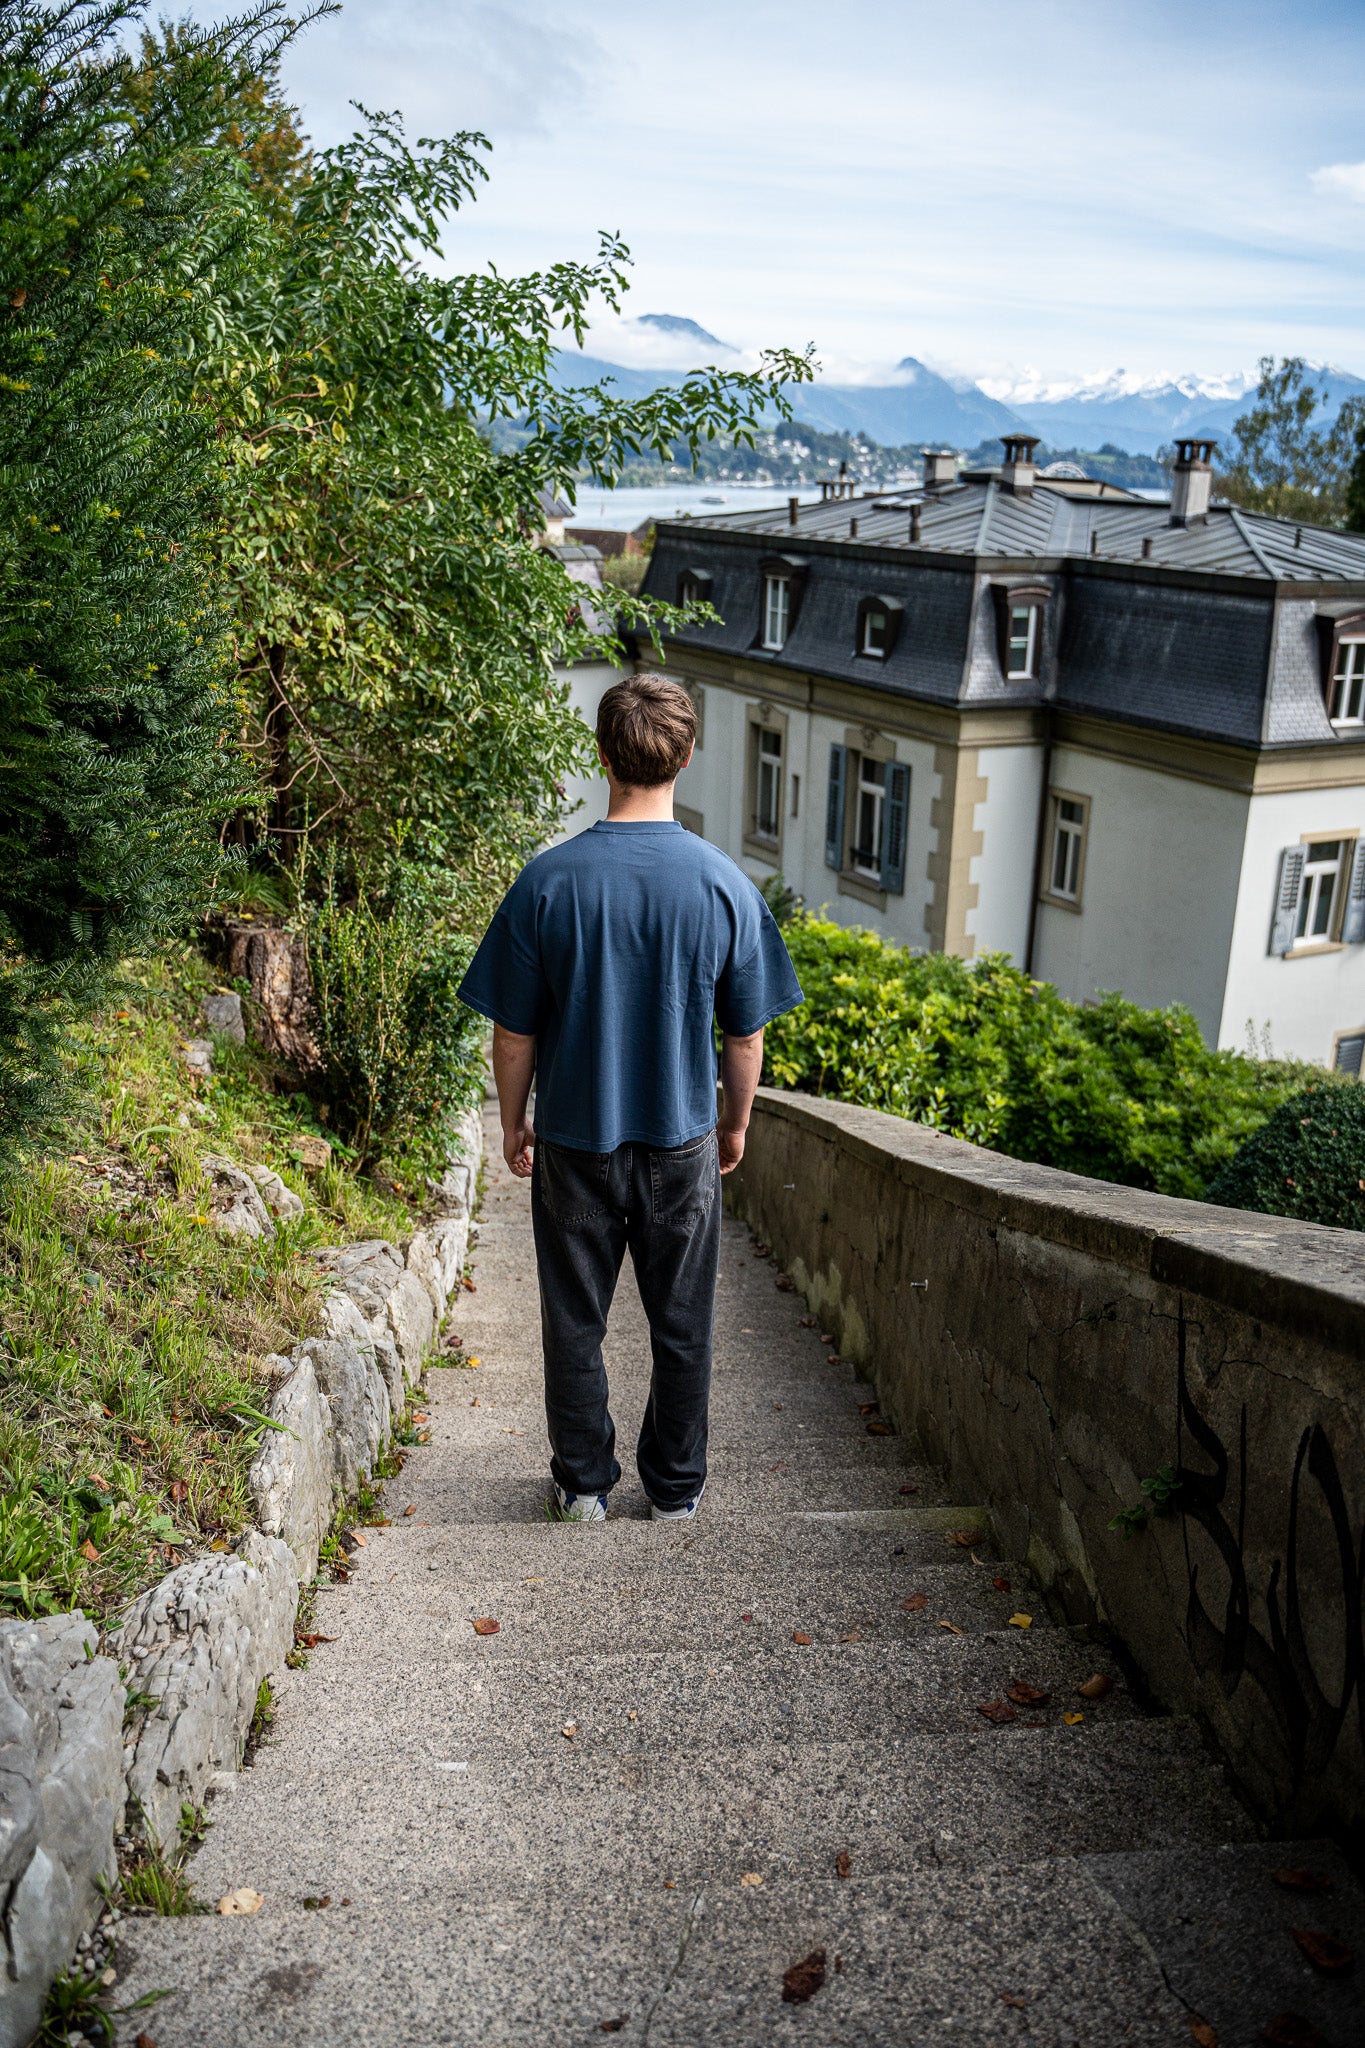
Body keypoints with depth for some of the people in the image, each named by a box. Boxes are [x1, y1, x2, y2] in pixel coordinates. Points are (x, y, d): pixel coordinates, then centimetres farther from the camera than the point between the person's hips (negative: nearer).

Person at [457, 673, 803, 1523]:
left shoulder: (548, 880, -13)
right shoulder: (723, 884, -12)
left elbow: (514, 1034, -7)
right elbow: (744, 1038, -4)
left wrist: (513, 1126, 9)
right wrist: (735, 1125, 12)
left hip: (574, 1141, 0)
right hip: (681, 1141, 1)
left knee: (575, 1323, 16)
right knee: (682, 1325, 16)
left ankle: (585, 1483, 29)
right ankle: (677, 1486, 29)